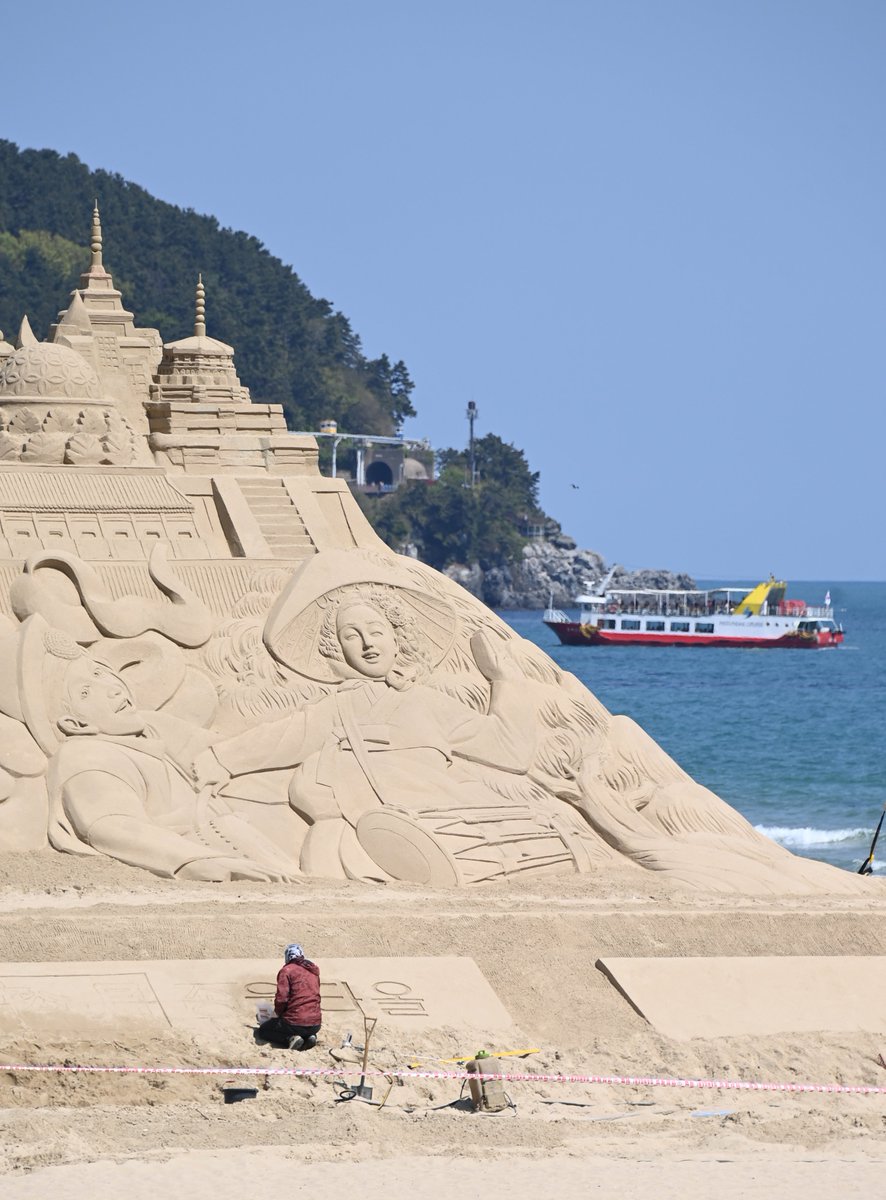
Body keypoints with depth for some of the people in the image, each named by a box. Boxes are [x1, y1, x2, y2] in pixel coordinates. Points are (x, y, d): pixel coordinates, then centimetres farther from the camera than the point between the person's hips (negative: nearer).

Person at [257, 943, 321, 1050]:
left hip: (294, 1022, -5)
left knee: (263, 1031, 19)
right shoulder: (314, 970, 11)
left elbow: (281, 999, -15)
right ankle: (310, 1037, 6)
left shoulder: (287, 970, -8)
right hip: (315, 1024, 6)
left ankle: (291, 1038, -6)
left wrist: (278, 1013, 6)